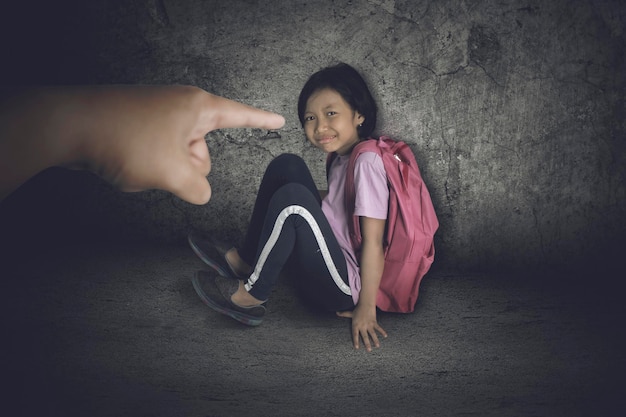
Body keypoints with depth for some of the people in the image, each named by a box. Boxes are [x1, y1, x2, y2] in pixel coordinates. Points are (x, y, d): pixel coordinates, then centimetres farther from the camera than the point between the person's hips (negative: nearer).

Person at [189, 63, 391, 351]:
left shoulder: (367, 161, -20)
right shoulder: (341, 159, 6)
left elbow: (373, 242, -21)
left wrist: (366, 308, -19)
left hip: (346, 289, -9)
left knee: (292, 197, -29)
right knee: (286, 166, 7)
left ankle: (252, 294, -8)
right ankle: (243, 260, 11)